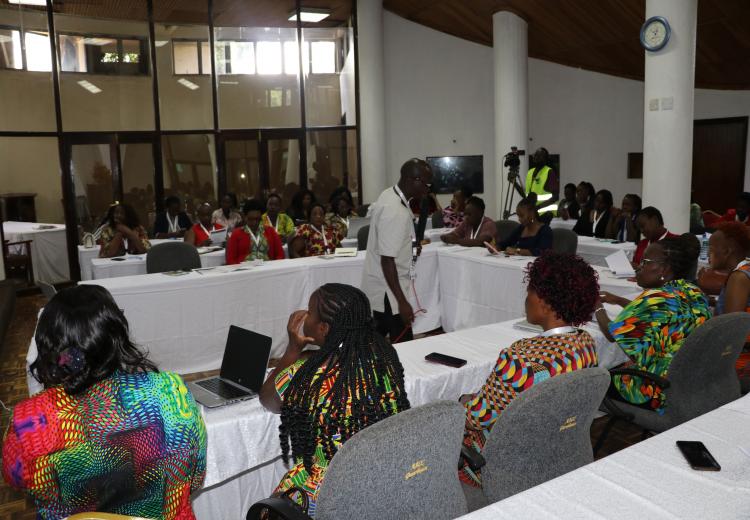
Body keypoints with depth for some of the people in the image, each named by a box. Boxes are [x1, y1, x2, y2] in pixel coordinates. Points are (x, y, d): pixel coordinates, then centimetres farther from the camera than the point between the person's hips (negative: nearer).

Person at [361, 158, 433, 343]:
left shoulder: (389, 196, 5)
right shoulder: (395, 212, -25)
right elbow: (387, 260, -25)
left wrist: (411, 248, 10)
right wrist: (402, 301, -24)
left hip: (379, 288, 10)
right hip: (387, 292, -10)